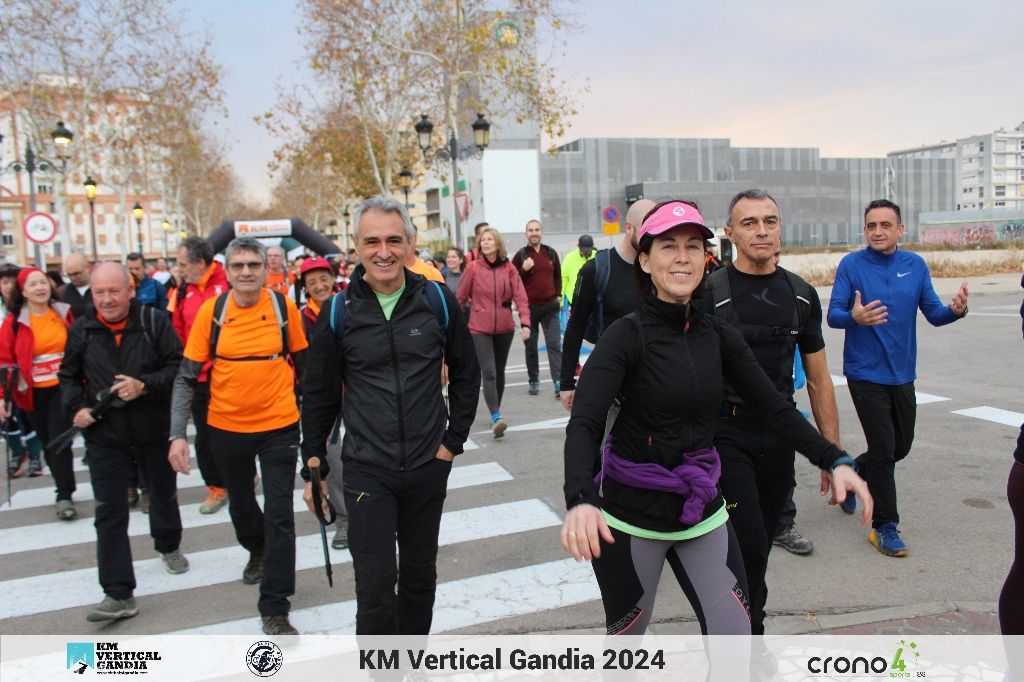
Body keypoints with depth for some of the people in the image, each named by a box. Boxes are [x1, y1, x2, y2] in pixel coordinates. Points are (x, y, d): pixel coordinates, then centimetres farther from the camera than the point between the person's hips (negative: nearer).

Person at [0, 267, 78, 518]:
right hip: (33, 393, 1)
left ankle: (64, 496, 2)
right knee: (48, 443, 10)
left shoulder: (64, 313, 0)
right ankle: (65, 490, 24)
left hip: (62, 388, -1)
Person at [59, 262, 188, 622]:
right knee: (109, 514, -3)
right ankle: (119, 594, 2)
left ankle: (169, 546, 48)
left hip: (155, 430, 0)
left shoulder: (155, 322, -9)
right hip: (105, 435, 1)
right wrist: (76, 407, -6)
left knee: (164, 495, 20)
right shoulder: (81, 330, -1)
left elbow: (179, 367, -10)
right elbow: (69, 375, 11)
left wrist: (145, 386, -24)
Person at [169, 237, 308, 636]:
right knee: (240, 505, 24)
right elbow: (187, 376, -5)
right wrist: (178, 435, -11)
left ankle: (274, 608, 8)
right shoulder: (211, 311, -8)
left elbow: (302, 361, 4)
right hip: (226, 427, 2)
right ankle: (257, 550, 56)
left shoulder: (284, 307, -8)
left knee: (280, 516, -3)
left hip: (279, 426, -2)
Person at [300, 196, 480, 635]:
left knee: (419, 572, 17)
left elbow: (465, 372, 6)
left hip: (427, 467, 2)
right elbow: (319, 395, 2)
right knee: (375, 581, -3)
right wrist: (313, 469, 5)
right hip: (366, 470, -1)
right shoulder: (339, 312, -5)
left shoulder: (437, 300, -5)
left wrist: (454, 438, 0)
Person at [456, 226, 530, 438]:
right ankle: (496, 418, -17)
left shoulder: (508, 269, 1)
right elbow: (460, 298, 2)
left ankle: (496, 412, 30)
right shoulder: (473, 268, -4)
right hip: (480, 329, -3)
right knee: (489, 373, -13)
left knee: (499, 372, 14)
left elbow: (520, 297, -3)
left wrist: (525, 323, -15)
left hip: (505, 328, 3)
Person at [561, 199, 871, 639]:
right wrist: (580, 499, -43)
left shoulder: (718, 335, 1)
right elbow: (583, 424, -26)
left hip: (701, 511, 4)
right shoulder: (628, 334, -15)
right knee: (626, 635, 11)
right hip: (631, 514, -4)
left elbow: (775, 406, 3)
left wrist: (833, 460, -11)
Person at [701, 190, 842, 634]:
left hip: (779, 436, 5)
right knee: (748, 546, -10)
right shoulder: (710, 292, -7)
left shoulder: (802, 295, 7)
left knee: (759, 547, 14)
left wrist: (833, 452, 8)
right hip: (725, 434, -4)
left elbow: (818, 379, 11)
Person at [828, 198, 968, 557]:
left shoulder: (916, 264, 3)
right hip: (865, 374, -5)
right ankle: (884, 526, 10)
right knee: (883, 448, -4)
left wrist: (955, 310, -19)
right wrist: (854, 317, -33)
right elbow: (833, 315, -11)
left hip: (902, 373, 5)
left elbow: (933, 313, 3)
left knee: (901, 446, 15)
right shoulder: (851, 265, -8)